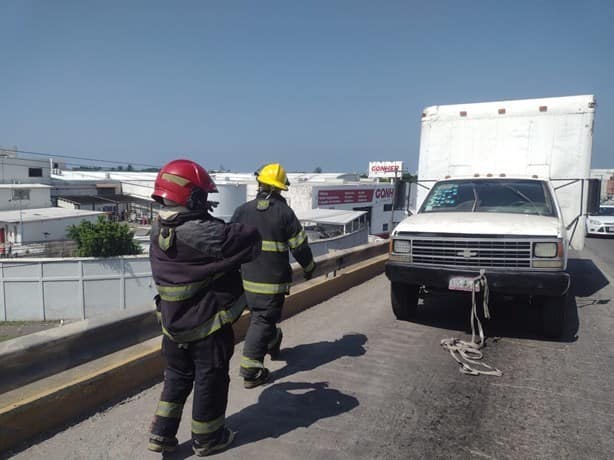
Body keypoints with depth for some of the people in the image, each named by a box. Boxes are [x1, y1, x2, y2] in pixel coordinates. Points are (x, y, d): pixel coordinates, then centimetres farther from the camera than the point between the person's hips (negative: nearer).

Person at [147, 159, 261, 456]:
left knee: (177, 377, 24)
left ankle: (162, 434, 30)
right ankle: (207, 439, 30)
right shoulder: (202, 233, -28)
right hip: (208, 323, -7)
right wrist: (246, 231, -2)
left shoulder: (158, 229, -2)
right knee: (210, 381, 13)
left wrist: (226, 230, -6)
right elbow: (249, 239, -23)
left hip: (173, 323, 7)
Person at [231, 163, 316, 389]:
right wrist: (309, 267, 10)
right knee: (262, 321, 2)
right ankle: (251, 370, 2)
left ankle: (272, 344, 47)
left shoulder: (242, 210, -1)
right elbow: (300, 246, -8)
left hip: (248, 278, 4)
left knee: (259, 315, 25)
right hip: (273, 280, -4)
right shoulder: (285, 213, -11)